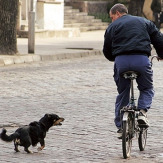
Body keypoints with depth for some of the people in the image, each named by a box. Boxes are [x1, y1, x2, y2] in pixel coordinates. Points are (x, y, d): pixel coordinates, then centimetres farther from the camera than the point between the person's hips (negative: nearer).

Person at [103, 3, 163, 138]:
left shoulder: (113, 27, 16)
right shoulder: (144, 22, 20)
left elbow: (107, 51, 16)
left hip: (121, 61, 0)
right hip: (141, 60, 0)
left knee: (122, 93, 15)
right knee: (147, 89, 20)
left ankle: (121, 127, 13)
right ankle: (142, 112, -7)